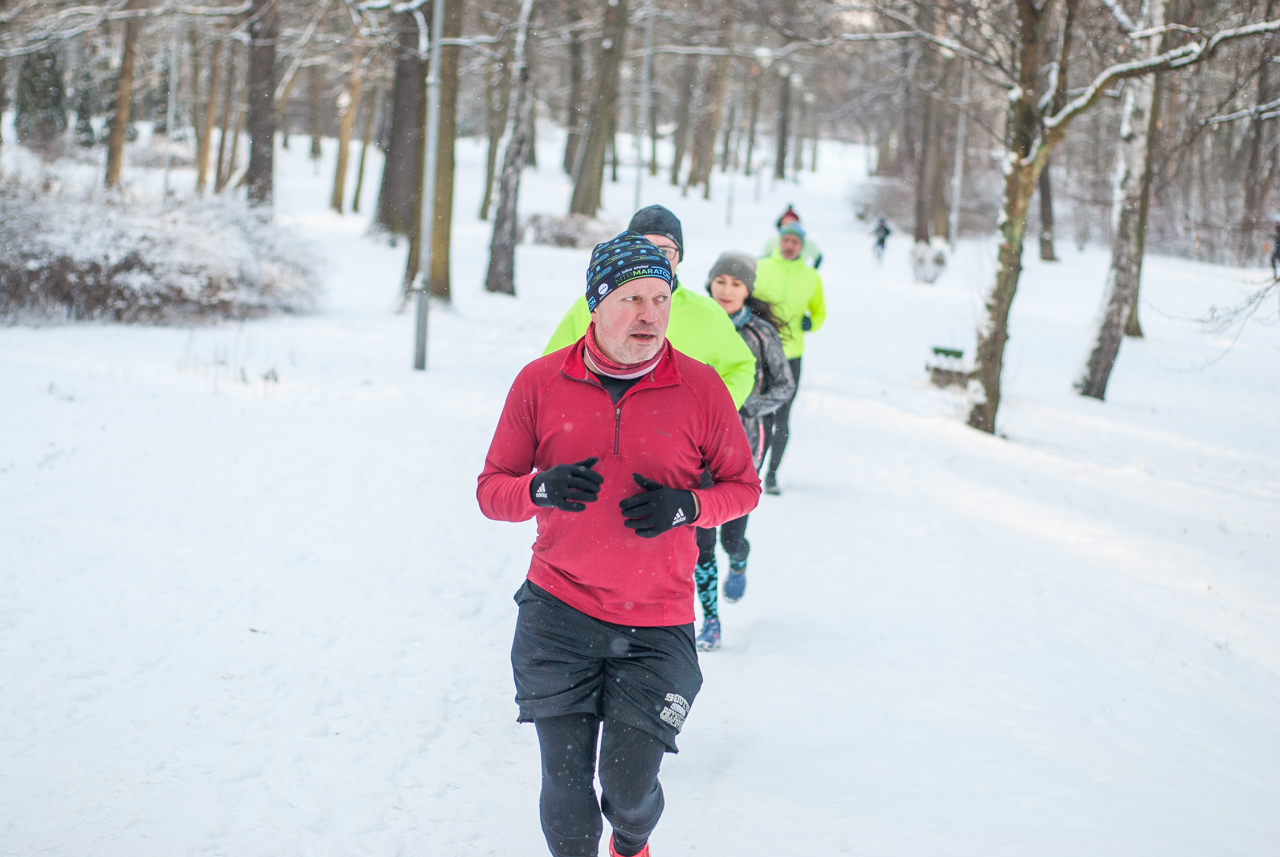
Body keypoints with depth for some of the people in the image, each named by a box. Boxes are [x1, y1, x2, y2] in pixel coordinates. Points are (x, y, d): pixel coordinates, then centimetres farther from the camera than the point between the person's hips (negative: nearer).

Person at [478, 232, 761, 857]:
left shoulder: (700, 388, -3)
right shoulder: (540, 382, -1)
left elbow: (743, 486, 7)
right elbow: (491, 490, 4)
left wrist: (685, 505, -14)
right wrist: (542, 489, -18)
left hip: (657, 625, 0)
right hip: (558, 615, 1)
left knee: (629, 784, -1)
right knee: (565, 783, 1)